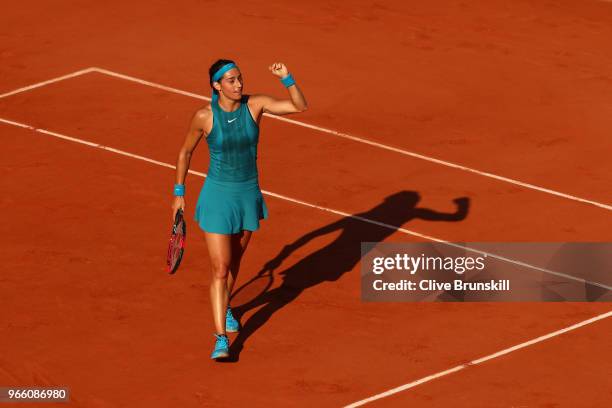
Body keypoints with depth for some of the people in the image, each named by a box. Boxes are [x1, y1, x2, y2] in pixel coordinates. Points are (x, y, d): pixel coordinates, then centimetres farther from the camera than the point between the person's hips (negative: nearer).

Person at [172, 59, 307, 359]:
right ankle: (221, 338, -6)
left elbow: (300, 106, -18)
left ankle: (225, 308, 50)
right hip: (217, 197, -4)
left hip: (249, 194, 4)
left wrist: (286, 78, -33)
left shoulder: (254, 105, -10)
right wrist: (179, 193, 4)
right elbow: (185, 152, 0)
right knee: (220, 269, -9)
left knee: (235, 261, 23)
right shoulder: (204, 116, -16)